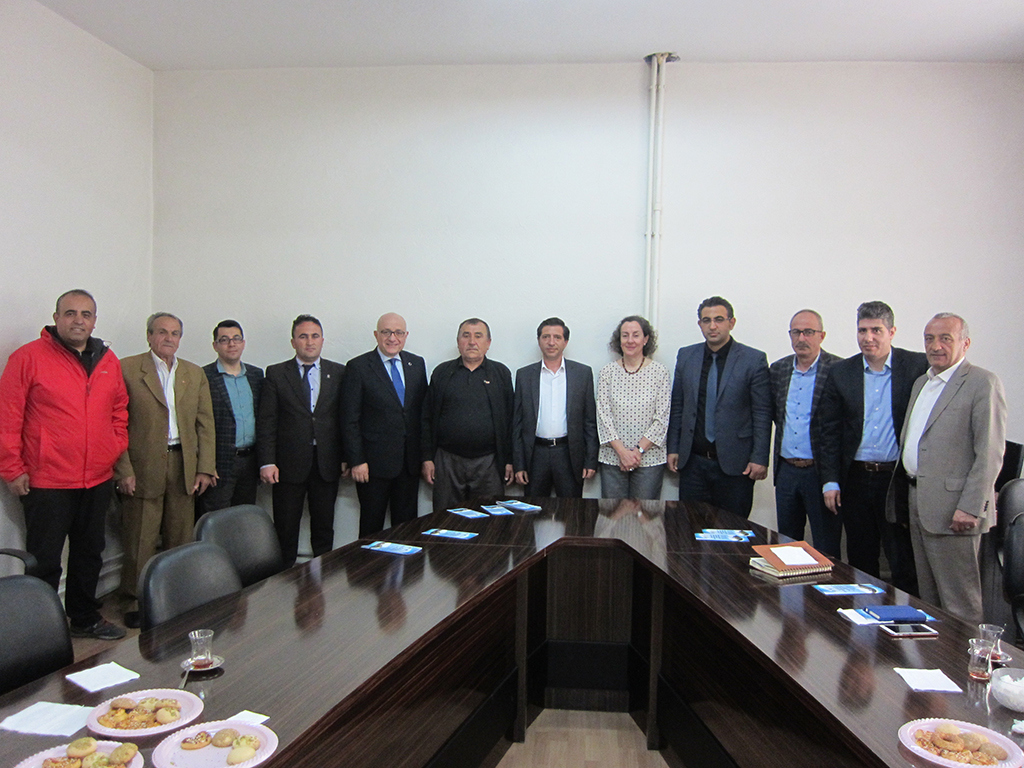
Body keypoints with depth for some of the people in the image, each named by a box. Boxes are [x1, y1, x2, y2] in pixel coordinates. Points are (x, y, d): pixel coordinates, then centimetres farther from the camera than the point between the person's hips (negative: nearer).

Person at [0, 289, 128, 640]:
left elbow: (119, 410, 18)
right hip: (47, 482, -5)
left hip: (98, 480, 5)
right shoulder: (29, 357, -8)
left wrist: (117, 451, 9)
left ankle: (85, 618, 32)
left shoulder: (108, 361, 8)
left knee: (89, 554, 17)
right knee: (45, 562, 3)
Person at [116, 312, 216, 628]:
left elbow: (206, 424, 9)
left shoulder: (196, 374, 12)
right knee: (140, 539, 4)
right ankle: (136, 600, 19)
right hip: (143, 467, -3)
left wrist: (205, 468, 2)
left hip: (184, 466, 4)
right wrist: (124, 469, -11)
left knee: (181, 538, 8)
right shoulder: (127, 369, -1)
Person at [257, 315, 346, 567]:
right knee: (286, 528, 6)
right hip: (289, 463, -1)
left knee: (324, 527, 10)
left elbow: (345, 418, 6)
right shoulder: (276, 374, 3)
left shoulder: (339, 373, 6)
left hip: (327, 462, 1)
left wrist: (346, 457, 1)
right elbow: (266, 421, -1)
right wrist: (267, 462, -8)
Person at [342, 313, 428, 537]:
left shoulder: (417, 364, 9)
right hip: (374, 462, -4)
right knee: (371, 526, 6)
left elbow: (424, 411, 11)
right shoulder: (358, 367, -4)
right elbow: (350, 419, -6)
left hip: (410, 462, 4)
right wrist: (356, 461, -11)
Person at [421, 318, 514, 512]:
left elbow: (510, 419, 5)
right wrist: (427, 458, 2)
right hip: (447, 461, 1)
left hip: (489, 462, 0)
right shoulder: (441, 373, 8)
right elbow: (427, 419, 8)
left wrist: (510, 460, 0)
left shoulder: (501, 374, 7)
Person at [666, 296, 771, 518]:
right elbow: (677, 406, 11)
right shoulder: (686, 356, 7)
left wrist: (760, 458, -8)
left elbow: (762, 414, -5)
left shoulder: (754, 360, -4)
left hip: (735, 464, -3)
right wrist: (673, 448, 7)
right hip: (693, 461, 3)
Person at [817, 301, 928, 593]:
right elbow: (830, 430, 6)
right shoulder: (841, 372, 5)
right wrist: (830, 481, 1)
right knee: (860, 561, 14)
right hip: (855, 479, 3)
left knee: (904, 563, 4)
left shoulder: (918, 366, -3)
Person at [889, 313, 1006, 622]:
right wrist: (909, 496, 14)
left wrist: (970, 508, -19)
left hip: (952, 509, -8)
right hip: (917, 502, 8)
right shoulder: (921, 383, 17)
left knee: (959, 602, 0)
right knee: (928, 597, 16)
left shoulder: (983, 383, -8)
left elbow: (990, 453, -14)